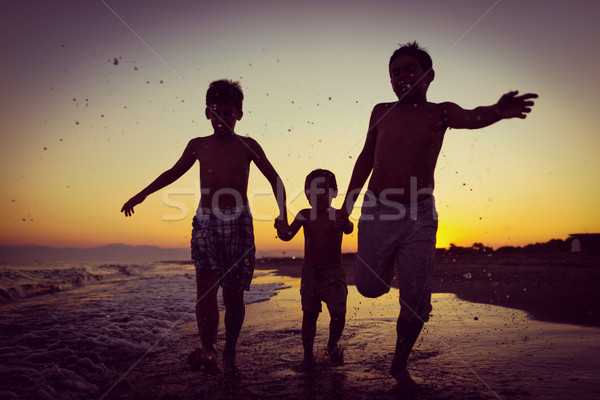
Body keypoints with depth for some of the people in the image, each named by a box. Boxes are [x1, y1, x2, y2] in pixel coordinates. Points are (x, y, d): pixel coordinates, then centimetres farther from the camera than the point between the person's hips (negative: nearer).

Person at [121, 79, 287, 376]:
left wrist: (283, 213, -2)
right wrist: (141, 195, 27)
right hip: (205, 221, 2)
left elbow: (274, 179, 8)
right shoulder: (198, 146, 11)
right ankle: (208, 351, -15)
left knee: (233, 293, 0)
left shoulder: (247, 146, 5)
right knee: (207, 282, -18)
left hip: (238, 222, -1)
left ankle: (229, 354, 15)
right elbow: (173, 173, 23)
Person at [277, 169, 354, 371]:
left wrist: (345, 224, -48)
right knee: (309, 314, 3)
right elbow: (288, 235, -4)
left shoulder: (337, 215, -4)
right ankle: (307, 356, 17)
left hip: (333, 271, -1)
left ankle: (333, 345, 23)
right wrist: (281, 228, -27)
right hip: (310, 270, 2)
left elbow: (348, 229, -24)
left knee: (338, 312, -7)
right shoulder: (305, 215, 2)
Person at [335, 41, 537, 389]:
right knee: (370, 287, 5)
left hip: (420, 217, -1)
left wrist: (497, 111, -45)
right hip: (377, 212, 2)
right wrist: (347, 203, 15)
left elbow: (471, 118, -21)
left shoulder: (439, 112, 1)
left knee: (416, 301, 1)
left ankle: (400, 365, 23)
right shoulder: (382, 112, 7)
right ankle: (389, 267, 41)